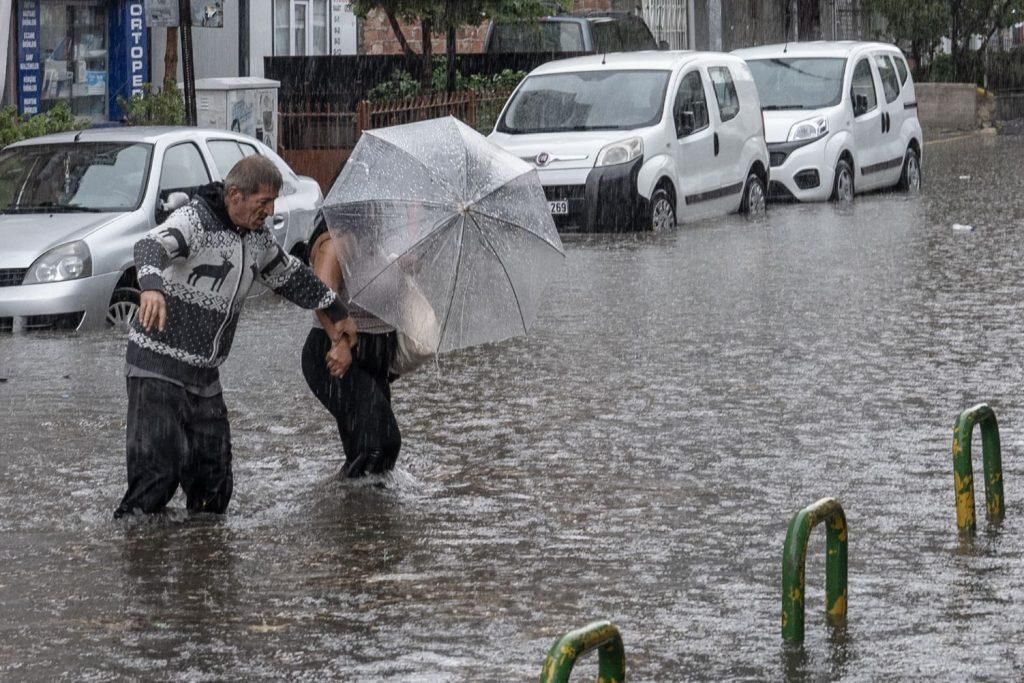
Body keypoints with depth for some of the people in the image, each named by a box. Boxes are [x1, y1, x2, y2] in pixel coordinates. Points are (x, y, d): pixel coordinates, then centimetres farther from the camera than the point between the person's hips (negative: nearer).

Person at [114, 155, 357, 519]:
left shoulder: (257, 238, 10)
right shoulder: (194, 220, -15)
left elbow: (291, 276, 30)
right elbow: (152, 246, -36)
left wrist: (337, 312, 38)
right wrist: (152, 286, -57)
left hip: (205, 376, 8)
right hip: (159, 366, -8)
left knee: (214, 483, 3)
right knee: (158, 470, -17)